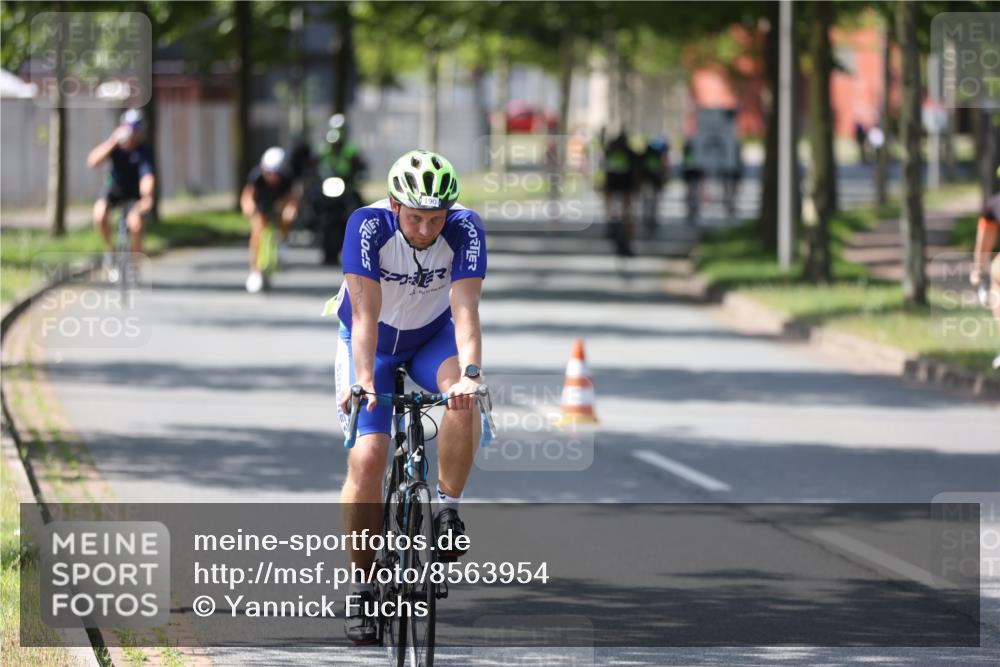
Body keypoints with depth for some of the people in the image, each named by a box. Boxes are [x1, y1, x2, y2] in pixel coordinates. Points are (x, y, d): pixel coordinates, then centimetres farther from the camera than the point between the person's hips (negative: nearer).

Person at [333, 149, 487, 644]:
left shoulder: (465, 229, -26)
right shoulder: (368, 224, -29)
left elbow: (465, 310, -34)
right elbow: (366, 311, -35)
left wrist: (470, 374, -50)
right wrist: (363, 380, -48)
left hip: (432, 337, 1)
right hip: (373, 342, -1)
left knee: (463, 398, -33)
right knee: (366, 459, -15)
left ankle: (448, 510, -14)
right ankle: (361, 580, 0)